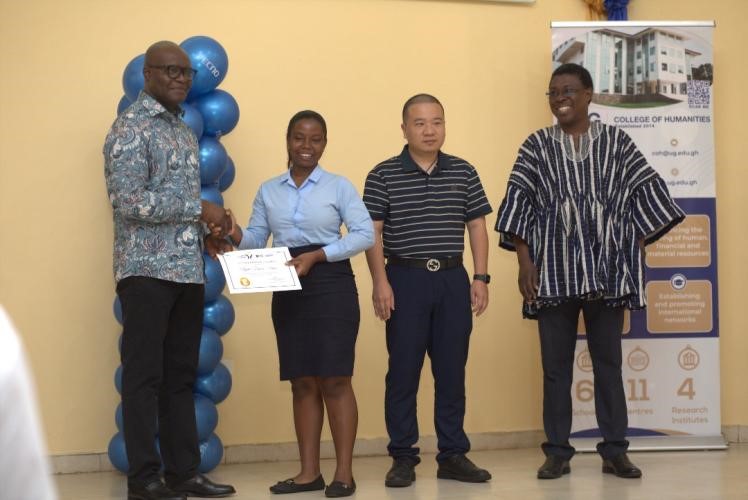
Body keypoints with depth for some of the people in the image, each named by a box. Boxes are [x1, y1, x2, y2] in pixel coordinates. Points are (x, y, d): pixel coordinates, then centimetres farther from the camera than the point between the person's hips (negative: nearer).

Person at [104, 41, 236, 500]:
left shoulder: (184, 131, 17)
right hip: (148, 270, -8)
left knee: (181, 376, 10)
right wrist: (199, 208, -15)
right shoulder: (131, 127, -8)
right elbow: (129, 201, -18)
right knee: (145, 376, -2)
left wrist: (206, 232, 5)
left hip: (188, 270, 8)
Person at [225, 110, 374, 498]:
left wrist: (317, 255, -16)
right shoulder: (268, 191, 11)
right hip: (287, 290, 4)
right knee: (302, 382, 7)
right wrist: (237, 237, -14)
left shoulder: (338, 186, 0)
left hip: (331, 285, -4)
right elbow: (257, 240, 9)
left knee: (334, 379, -4)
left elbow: (365, 234, -7)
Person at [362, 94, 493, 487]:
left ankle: (453, 454, 17)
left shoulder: (463, 172, 7)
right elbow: (371, 233, -3)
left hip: (453, 279, 3)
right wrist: (380, 282, -12)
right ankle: (403, 457, 10)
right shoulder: (383, 176, -1)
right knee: (403, 370, 1)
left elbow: (477, 226, 9)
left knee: (452, 370, 7)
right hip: (405, 279, -3)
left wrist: (480, 277, 2)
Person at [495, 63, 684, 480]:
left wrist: (635, 251, -3)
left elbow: (646, 194, 5)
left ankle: (615, 450, 13)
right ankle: (558, 452, 11)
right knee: (556, 365, 4)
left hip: (607, 269, 0)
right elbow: (519, 203, 2)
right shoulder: (537, 146, 7)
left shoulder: (616, 142, 7)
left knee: (609, 363, 5)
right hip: (555, 272, 0)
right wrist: (525, 261, -6)